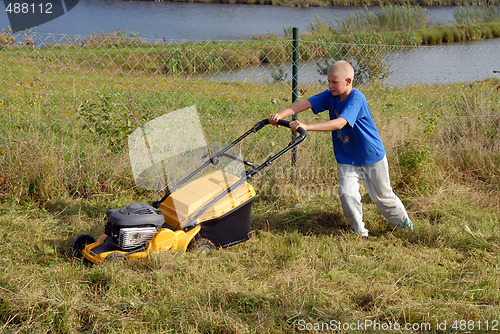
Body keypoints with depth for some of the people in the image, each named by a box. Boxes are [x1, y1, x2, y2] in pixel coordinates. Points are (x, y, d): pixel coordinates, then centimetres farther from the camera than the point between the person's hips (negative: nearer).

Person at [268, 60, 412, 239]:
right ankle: (359, 231, 7)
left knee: (382, 197, 11)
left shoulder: (356, 99, -27)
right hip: (347, 159, 5)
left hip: (372, 157, -5)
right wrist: (280, 115, -33)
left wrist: (307, 127, -48)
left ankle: (403, 221, 38)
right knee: (347, 194, -13)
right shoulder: (330, 95, -7)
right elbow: (304, 103, -17)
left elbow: (339, 123, -40)